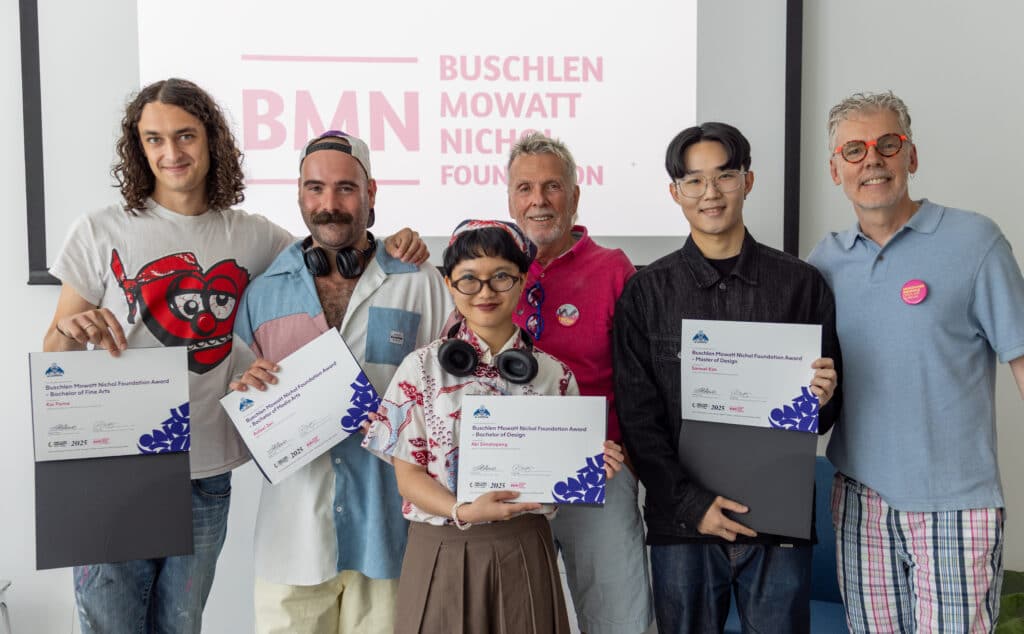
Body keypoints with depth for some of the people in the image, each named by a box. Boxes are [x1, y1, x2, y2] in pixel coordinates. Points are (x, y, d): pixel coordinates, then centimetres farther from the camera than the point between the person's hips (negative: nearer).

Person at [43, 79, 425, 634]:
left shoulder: (252, 236, 4)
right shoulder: (101, 233, -1)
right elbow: (53, 354, 4)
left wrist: (391, 249, -7)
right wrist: (73, 329, -19)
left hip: (207, 473, 2)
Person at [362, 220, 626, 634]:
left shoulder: (554, 375, 2)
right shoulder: (422, 368, -2)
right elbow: (407, 473, -4)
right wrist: (463, 512, -21)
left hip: (523, 554, 2)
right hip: (443, 553, -1)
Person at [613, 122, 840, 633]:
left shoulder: (801, 284, 4)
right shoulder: (646, 292, 2)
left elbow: (824, 416, 10)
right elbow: (637, 417, -1)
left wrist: (822, 400, -13)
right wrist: (691, 502, -10)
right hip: (681, 523, 0)